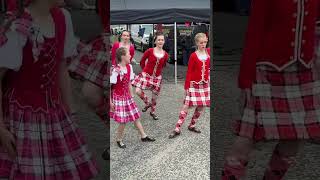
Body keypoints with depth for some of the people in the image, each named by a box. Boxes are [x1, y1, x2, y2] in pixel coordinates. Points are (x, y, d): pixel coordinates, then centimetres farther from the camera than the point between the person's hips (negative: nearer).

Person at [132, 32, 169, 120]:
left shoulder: (165, 55, -4)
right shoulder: (149, 51, -12)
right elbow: (142, 61, 2)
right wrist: (145, 70, 7)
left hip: (157, 77, 2)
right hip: (146, 75, -2)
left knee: (155, 96, 9)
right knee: (138, 91, -15)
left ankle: (153, 112, 32)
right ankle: (147, 103, 12)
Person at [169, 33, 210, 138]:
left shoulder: (208, 52, 3)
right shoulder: (193, 56, -8)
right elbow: (189, 72, -7)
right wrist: (186, 86, -8)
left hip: (205, 84, 4)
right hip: (194, 84, -4)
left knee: (201, 107, 8)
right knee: (186, 106, -6)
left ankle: (192, 125, 26)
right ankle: (177, 129, -2)